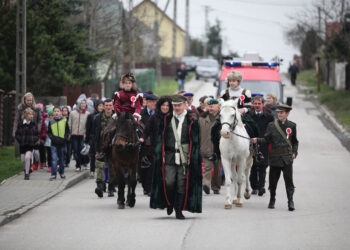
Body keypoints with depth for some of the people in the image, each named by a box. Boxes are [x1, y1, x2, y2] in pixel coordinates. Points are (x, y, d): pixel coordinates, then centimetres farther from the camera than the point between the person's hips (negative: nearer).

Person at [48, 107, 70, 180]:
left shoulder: (64, 121, 2)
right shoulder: (51, 121, 3)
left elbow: (67, 131, 6)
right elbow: (49, 132, 8)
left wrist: (64, 138, -9)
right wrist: (53, 138, -9)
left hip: (62, 144, 1)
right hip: (54, 144, -1)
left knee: (62, 159, 11)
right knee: (54, 159, -9)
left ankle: (61, 172, 27)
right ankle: (53, 174, -9)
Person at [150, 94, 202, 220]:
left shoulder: (192, 121, 3)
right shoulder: (166, 119, 9)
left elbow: (195, 142, 3)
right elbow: (160, 139, 10)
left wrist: (192, 157, -5)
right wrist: (161, 155, 2)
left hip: (184, 157, -1)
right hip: (169, 156, 1)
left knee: (182, 184, 0)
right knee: (168, 182, -8)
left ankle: (179, 210, 9)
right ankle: (169, 204, 18)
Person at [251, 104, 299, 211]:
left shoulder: (292, 126, 5)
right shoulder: (272, 125, 3)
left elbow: (295, 142, 14)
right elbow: (266, 139, 1)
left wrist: (294, 152, 1)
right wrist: (257, 140, -16)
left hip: (287, 158, -1)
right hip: (275, 157, 1)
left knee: (289, 180, -8)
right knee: (273, 180, 8)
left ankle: (290, 202, -7)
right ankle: (272, 201, 25)